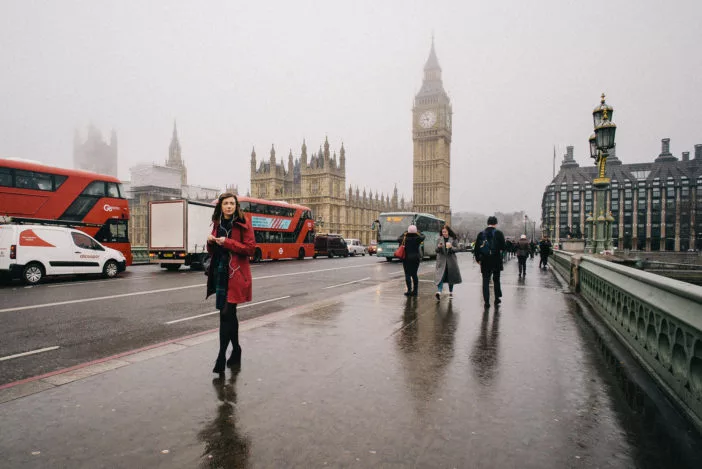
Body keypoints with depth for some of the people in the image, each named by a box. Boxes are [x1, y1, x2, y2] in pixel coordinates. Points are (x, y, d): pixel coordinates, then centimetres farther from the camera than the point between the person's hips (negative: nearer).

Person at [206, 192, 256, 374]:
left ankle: (222, 356, -1)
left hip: (235, 274, -6)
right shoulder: (217, 224, 13)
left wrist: (227, 242, -18)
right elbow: (212, 251, 19)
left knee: (226, 314, -9)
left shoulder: (243, 224, -5)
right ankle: (236, 350, 29)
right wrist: (211, 242, -3)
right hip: (219, 272, 6)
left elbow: (250, 248, -12)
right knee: (229, 313, 15)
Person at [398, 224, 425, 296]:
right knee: (414, 274, 12)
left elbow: (398, 239, 14)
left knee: (408, 274, 1)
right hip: (416, 258, 2)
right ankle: (415, 291, 15)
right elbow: (423, 236, 18)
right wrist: (418, 232, 30)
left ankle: (409, 290, -4)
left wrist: (404, 234, 24)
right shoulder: (418, 238, -4)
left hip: (406, 259, -2)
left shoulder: (405, 239, -8)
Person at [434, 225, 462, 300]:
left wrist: (451, 247, -20)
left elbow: (455, 249, 0)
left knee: (451, 277, 9)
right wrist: (438, 247, -17)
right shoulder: (440, 239, 5)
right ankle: (439, 292, -26)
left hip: (451, 260, 0)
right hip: (441, 260, 0)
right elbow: (437, 250, 5)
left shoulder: (453, 239, 2)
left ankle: (451, 292, 23)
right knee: (440, 276, -14)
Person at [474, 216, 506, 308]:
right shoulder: (499, 233, -7)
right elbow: (503, 247, -9)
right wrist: (499, 250, 12)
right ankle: (497, 298, 26)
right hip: (496, 260, -1)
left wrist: (478, 259, 8)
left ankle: (486, 301, 1)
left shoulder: (481, 234, 0)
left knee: (485, 281, 4)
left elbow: (476, 248, 0)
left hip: (485, 261, 1)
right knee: (496, 280, 17)